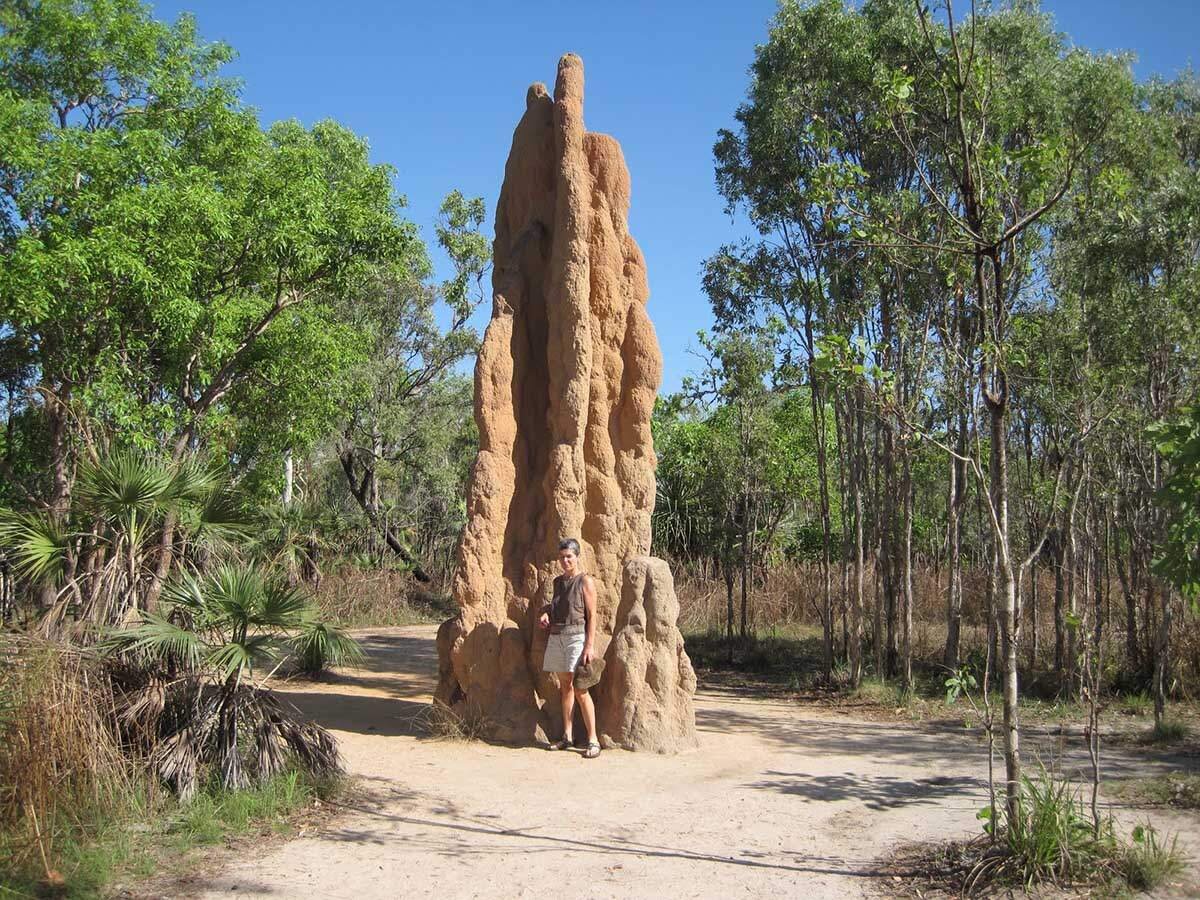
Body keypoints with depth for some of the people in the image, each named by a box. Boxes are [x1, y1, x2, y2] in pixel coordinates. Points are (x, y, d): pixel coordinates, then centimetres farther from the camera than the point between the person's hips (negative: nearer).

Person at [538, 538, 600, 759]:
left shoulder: (585, 581, -5)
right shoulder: (558, 581, 14)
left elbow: (591, 616, -8)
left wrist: (589, 646, -15)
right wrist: (545, 613, 5)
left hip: (576, 636, -6)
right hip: (556, 636, 7)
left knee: (580, 690, -10)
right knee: (565, 686, 10)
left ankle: (593, 741, -7)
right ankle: (566, 737, 16)